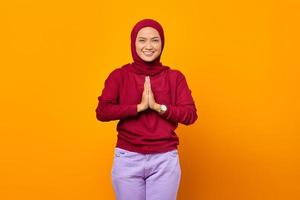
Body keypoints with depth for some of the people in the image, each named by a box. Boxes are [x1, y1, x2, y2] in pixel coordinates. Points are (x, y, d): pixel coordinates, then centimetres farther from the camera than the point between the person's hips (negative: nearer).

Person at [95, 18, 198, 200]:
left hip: (165, 159, 1)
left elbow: (190, 115, -4)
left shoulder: (175, 77, 3)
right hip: (127, 158, 0)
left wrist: (158, 106, -15)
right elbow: (102, 112, -10)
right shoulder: (119, 75, 1)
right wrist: (140, 106, -15)